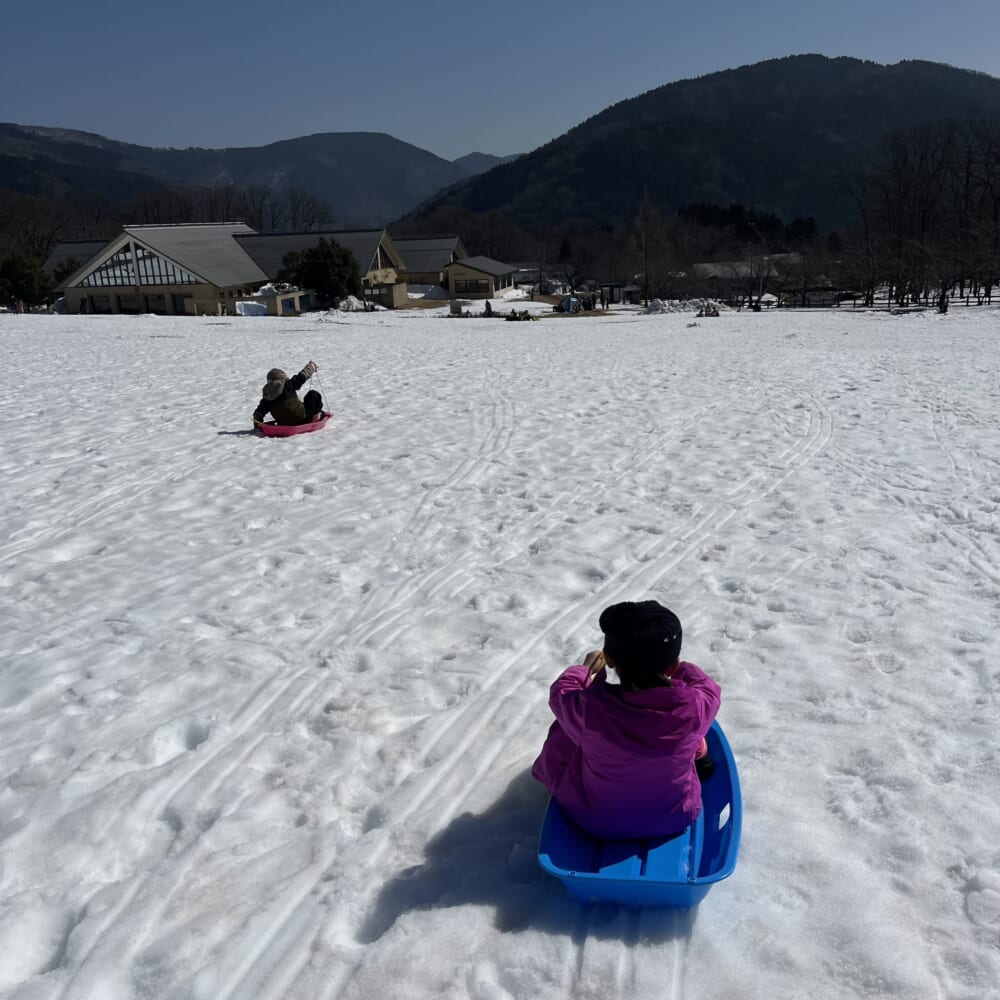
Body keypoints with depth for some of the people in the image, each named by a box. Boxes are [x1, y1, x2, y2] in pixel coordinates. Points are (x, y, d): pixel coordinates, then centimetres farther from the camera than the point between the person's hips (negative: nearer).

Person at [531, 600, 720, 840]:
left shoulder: (589, 709, -34)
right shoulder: (696, 707, -30)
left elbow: (560, 692, -8)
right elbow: (708, 687, -4)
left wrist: (585, 669, 12)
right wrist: (680, 667, 14)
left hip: (597, 822, -1)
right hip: (676, 818, 1)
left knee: (564, 732, 20)